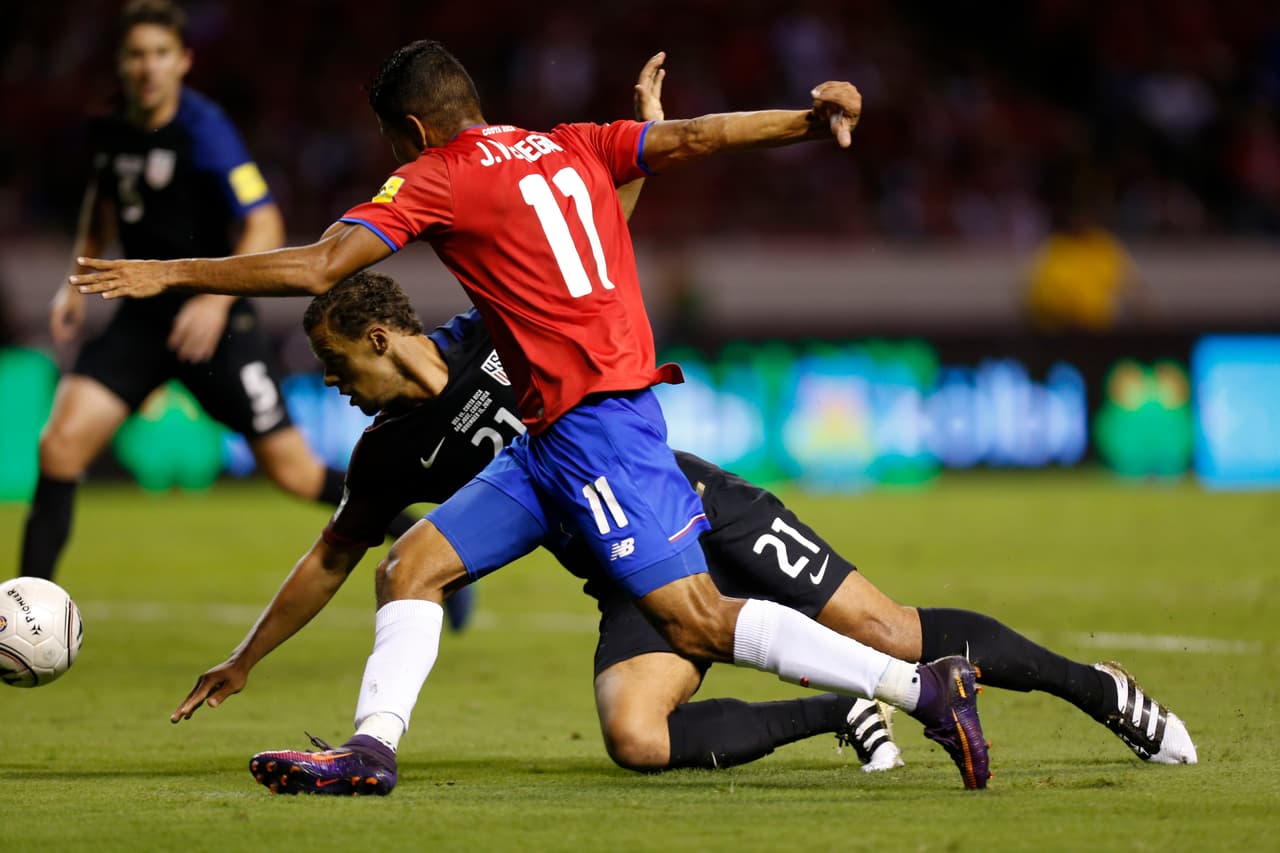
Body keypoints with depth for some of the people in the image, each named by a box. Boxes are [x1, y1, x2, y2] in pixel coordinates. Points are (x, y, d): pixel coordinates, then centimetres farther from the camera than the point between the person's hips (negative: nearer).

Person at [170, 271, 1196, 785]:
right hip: (638, 589, 3)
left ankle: (1099, 686, 8)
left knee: (895, 634, -10)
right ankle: (839, 716, -8)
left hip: (704, 512, -3)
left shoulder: (503, 335, -7)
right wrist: (244, 661, 21)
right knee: (636, 738, -26)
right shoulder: (391, 454, 3)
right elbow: (332, 559, 16)